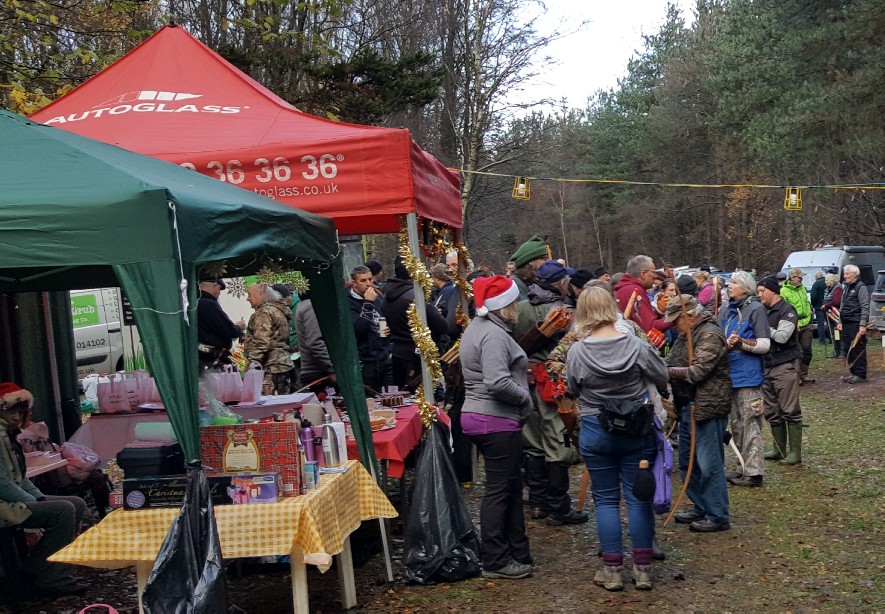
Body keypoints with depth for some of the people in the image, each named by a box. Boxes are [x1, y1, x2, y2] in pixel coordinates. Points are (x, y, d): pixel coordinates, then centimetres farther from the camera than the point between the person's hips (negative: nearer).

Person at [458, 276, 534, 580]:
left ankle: (518, 552, 27)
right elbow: (498, 383, -29)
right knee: (499, 490, -1)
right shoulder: (493, 335, -20)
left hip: (479, 416, 11)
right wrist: (526, 397, -13)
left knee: (511, 486, 17)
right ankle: (495, 561, 8)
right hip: (497, 421, -11)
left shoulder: (478, 327, 13)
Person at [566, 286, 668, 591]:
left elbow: (572, 390, 1)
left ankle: (612, 569, 12)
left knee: (605, 500, 10)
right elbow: (662, 378, 1)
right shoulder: (637, 346, -11)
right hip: (637, 430, 1)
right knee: (638, 498, 9)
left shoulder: (576, 351, -12)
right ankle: (643, 569, 15)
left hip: (595, 432, -1)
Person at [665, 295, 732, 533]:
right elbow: (671, 362, 14)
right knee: (687, 461, 16)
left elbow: (697, 372, -22)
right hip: (688, 406, 10)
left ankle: (718, 517, 5)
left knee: (709, 464, -4)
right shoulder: (687, 335, 16)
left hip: (708, 408, -10)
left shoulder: (710, 335, -15)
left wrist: (664, 371, -16)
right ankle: (701, 508, 29)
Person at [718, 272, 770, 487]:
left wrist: (741, 342, -22)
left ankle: (754, 473, -2)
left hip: (749, 375, -7)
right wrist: (726, 344, -8)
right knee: (737, 425, 14)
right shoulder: (725, 310, 11)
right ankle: (745, 468, 24)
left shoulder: (755, 309, -7)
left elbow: (765, 344, -8)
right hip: (729, 373, 8)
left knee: (751, 425, -6)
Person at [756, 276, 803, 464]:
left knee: (790, 411, -5)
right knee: (772, 412, 10)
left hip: (785, 366, -8)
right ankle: (779, 450, 19)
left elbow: (782, 336, -20)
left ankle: (795, 452, 0)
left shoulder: (787, 311, -8)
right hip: (766, 366, 8)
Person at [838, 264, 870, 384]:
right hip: (846, 324, 9)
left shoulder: (861, 287, -8)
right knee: (849, 349, 10)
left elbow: (865, 308, -14)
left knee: (858, 349, -7)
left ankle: (860, 375, -3)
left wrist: (863, 325, -20)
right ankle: (853, 372, 18)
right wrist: (840, 322, 19)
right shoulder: (846, 287, 18)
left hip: (856, 324, -9)